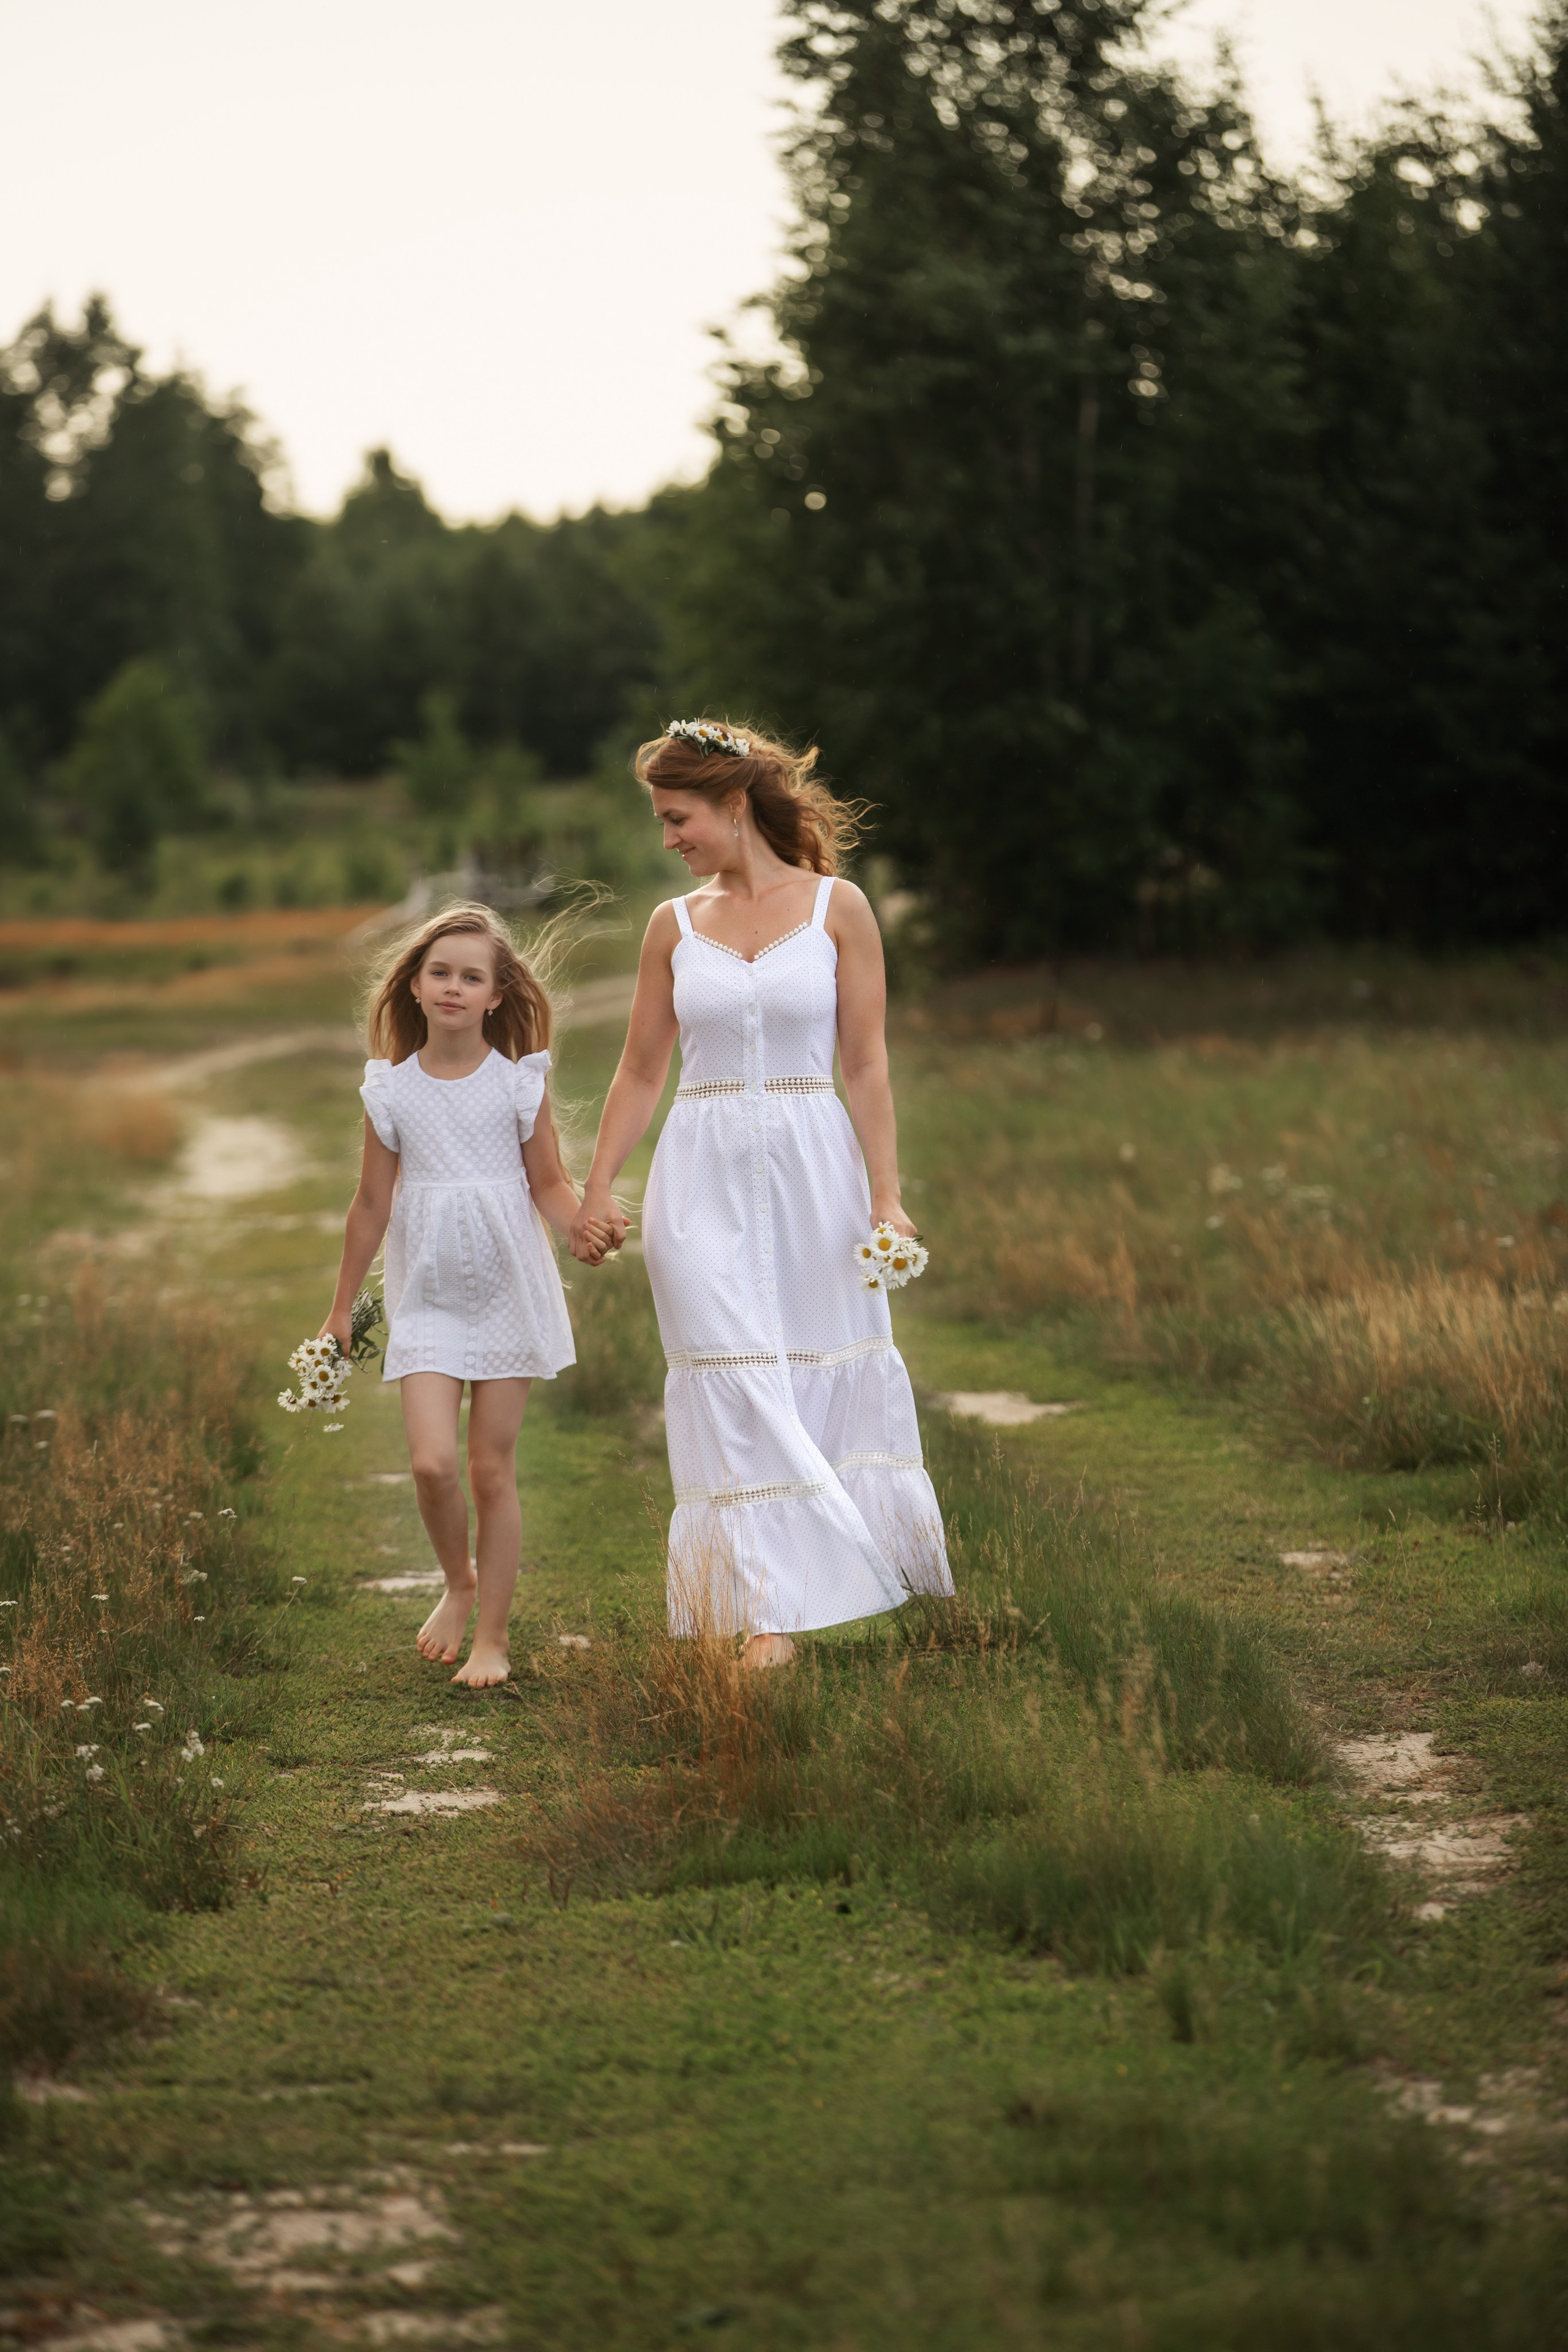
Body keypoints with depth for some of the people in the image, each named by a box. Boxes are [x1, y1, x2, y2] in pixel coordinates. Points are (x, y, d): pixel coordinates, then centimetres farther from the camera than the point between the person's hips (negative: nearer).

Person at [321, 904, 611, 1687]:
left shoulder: (519, 1084, -3)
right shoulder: (391, 1091, 0)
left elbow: (548, 1184, 1)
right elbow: (372, 1205, 7)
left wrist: (580, 1227, -22)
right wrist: (342, 1309, 12)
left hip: (508, 1292, -1)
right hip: (427, 1299, 1)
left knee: (492, 1469, 2)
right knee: (432, 1462, -13)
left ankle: (493, 1638, 13)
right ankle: (458, 1582, 17)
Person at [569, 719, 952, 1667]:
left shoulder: (837, 908, 1)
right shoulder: (675, 926, 8)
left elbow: (866, 1063, 0)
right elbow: (641, 1073, 13)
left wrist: (887, 1194, -5)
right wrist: (596, 1190, 8)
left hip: (814, 1169, -1)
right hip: (705, 1179, 1)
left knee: (834, 1373, 4)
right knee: (737, 1391, -6)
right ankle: (769, 1618, -7)